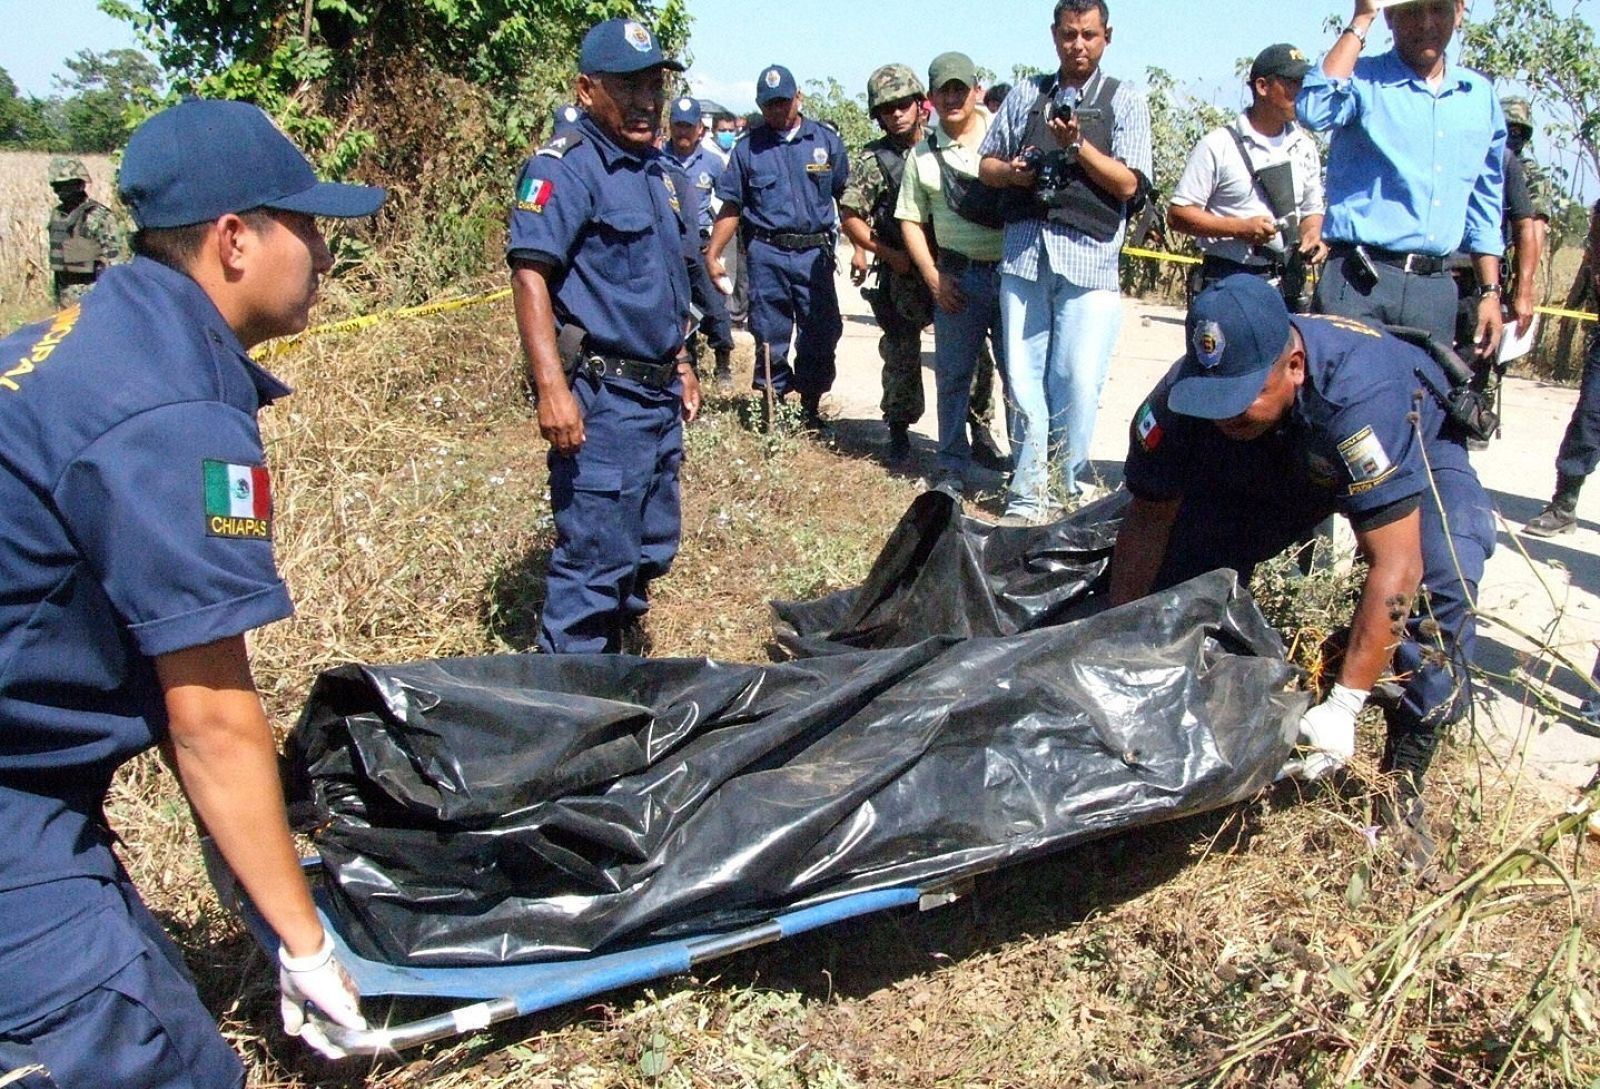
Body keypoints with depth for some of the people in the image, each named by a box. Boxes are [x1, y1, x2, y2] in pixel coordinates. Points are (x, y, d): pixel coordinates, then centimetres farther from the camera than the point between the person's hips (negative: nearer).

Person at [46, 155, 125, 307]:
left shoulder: (100, 216, -13)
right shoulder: (56, 216, 11)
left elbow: (116, 257, -15)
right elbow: (55, 256, 19)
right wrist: (54, 292, 19)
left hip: (92, 295, -8)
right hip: (66, 294, 8)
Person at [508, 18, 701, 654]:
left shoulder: (659, 171, 16)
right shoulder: (564, 167, -12)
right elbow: (530, 272, -22)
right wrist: (552, 387, -29)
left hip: (658, 393, 9)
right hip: (600, 397, -9)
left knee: (652, 547, 18)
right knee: (595, 556, -6)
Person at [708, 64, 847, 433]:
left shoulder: (826, 140, 7)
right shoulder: (748, 147, 8)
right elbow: (731, 207, 8)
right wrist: (713, 253, 0)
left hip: (816, 253, 1)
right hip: (768, 254, 0)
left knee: (821, 337, 4)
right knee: (770, 340, 3)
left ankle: (810, 410, 18)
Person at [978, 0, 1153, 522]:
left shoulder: (1125, 102, 9)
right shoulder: (1026, 96, 17)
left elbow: (1128, 185, 0)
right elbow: (987, 166, 18)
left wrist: (1078, 146, -12)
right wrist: (1011, 173, -3)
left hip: (1088, 258, -2)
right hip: (1024, 251, 3)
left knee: (1078, 380, -6)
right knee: (1023, 375, 1)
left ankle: (1065, 484, 9)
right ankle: (1030, 491, 8)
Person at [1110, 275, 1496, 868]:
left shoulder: (1359, 395, -44)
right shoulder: (1180, 395, -31)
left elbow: (1394, 566, -44)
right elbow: (1149, 519, -20)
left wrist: (1344, 706, -44)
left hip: (1415, 453, -4)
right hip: (1270, 470, 4)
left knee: (1445, 575, -31)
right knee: (1186, 559, -18)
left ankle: (1404, 779, -17)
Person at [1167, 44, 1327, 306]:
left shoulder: (1304, 147, 14)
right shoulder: (1219, 146, -4)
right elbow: (1177, 214, -7)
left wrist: (1312, 236, 1)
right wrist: (1241, 228, -17)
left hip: (1287, 284, 5)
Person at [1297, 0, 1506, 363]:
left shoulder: (1481, 96, 16)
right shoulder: (1363, 81, 2)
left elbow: (1484, 209, 21)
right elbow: (1314, 111, -23)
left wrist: (1490, 292, 16)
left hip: (1435, 288, 5)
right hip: (1359, 281, -5)